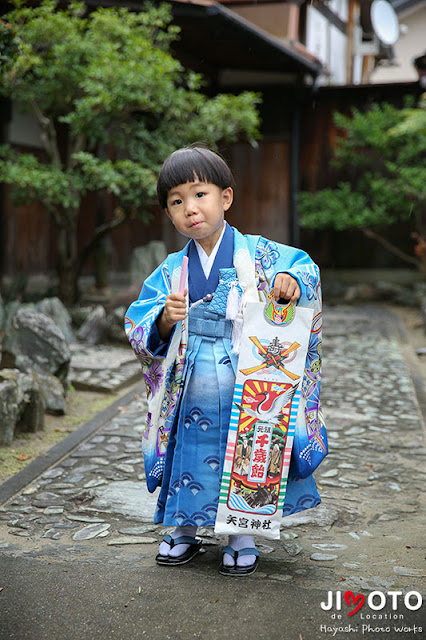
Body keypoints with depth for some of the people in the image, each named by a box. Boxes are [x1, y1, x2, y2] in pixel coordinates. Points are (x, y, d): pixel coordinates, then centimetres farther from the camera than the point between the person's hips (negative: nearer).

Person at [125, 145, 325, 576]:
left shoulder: (258, 254, -3)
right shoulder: (170, 271, 2)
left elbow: (304, 266, 1)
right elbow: (138, 328, 1)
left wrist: (291, 280, -22)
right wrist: (165, 321, -21)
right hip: (192, 396, 2)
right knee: (192, 458, 10)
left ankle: (242, 536, 28)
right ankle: (184, 530, 33)